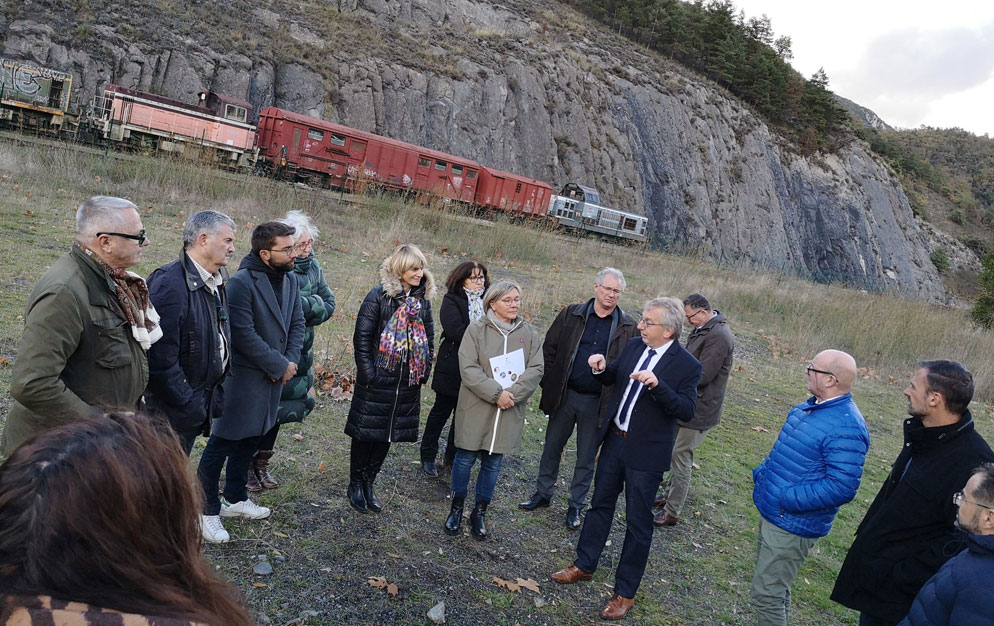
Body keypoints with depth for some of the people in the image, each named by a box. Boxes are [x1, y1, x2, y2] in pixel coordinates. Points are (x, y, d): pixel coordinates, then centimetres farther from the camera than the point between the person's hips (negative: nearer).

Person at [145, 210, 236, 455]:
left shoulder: (217, 283, 7)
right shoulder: (169, 284, -22)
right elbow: (161, 359, -24)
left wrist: (216, 396, 12)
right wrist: (190, 406, -18)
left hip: (198, 404, 8)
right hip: (171, 409, -8)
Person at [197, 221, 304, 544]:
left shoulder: (290, 280, 5)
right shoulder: (242, 283, -20)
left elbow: (297, 323, 9)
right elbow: (244, 335, -23)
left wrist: (291, 361, -6)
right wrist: (280, 365, -16)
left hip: (273, 377, 8)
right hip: (242, 379, -8)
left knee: (249, 441, 20)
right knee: (222, 444, 3)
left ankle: (235, 498, 36)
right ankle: (207, 510, 17)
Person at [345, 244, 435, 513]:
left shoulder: (423, 299, 6)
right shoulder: (379, 296, -10)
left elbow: (429, 337, 14)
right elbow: (362, 336, -11)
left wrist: (425, 369, 6)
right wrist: (368, 373, -14)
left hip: (408, 382, 5)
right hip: (378, 379, -5)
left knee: (387, 434, 13)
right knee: (366, 432, 6)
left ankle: (368, 483, 28)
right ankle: (355, 483, 25)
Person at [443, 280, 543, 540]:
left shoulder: (529, 333, 3)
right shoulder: (477, 330, -6)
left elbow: (536, 369, -3)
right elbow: (468, 368, -13)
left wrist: (512, 394, -16)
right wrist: (496, 394, -20)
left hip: (509, 412, 3)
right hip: (476, 408, -2)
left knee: (493, 463, 12)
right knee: (465, 459, 8)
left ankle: (479, 513, 28)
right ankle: (456, 509, 28)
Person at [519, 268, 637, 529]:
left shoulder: (628, 328, -4)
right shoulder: (572, 314, -1)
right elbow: (549, 349, 2)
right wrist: (548, 384, -3)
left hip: (598, 403, -1)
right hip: (565, 396, 1)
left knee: (586, 458, 11)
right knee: (552, 447, 14)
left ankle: (576, 505, 28)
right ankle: (543, 493, 34)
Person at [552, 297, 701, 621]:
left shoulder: (686, 365, -16)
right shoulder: (633, 345, 0)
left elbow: (686, 412, -20)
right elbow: (613, 378, 13)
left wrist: (657, 385, -33)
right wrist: (602, 367, -10)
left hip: (646, 452, -6)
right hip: (615, 439, 6)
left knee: (638, 523, 8)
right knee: (600, 503, 20)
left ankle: (625, 592, 24)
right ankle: (584, 565, 38)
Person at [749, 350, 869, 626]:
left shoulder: (846, 427, -24)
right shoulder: (807, 408, 6)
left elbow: (842, 487, -27)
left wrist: (788, 499, -24)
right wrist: (761, 473, 7)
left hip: (792, 525, -9)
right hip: (771, 512, 9)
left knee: (766, 594, 0)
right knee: (774, 586, 24)